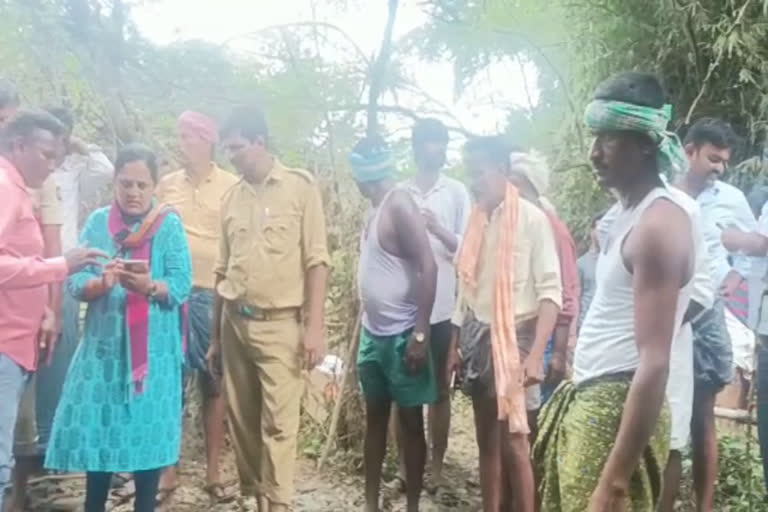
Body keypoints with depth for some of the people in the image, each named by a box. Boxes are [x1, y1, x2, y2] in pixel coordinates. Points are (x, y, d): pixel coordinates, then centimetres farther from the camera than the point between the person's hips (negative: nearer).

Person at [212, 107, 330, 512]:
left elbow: (316, 261, -6)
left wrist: (314, 326, -12)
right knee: (241, 421, 10)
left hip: (280, 325, -5)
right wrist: (216, 336, 14)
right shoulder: (232, 197, 11)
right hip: (235, 323, 5)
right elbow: (222, 271, 14)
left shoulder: (300, 187, -3)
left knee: (278, 425, -5)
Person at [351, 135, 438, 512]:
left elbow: (428, 267, -22)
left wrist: (420, 333, -24)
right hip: (373, 332, 9)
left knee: (410, 421, 3)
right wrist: (364, 327, 18)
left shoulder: (400, 205, -16)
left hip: (402, 335, -9)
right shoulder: (377, 210, 11)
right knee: (375, 416, 15)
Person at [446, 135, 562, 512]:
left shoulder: (532, 219, -8)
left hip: (515, 337, -6)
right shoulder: (476, 220, 10)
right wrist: (454, 346, 14)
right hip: (478, 337, 6)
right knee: (487, 441, 11)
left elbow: (551, 290, -12)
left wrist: (536, 353, -21)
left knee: (513, 442, -5)